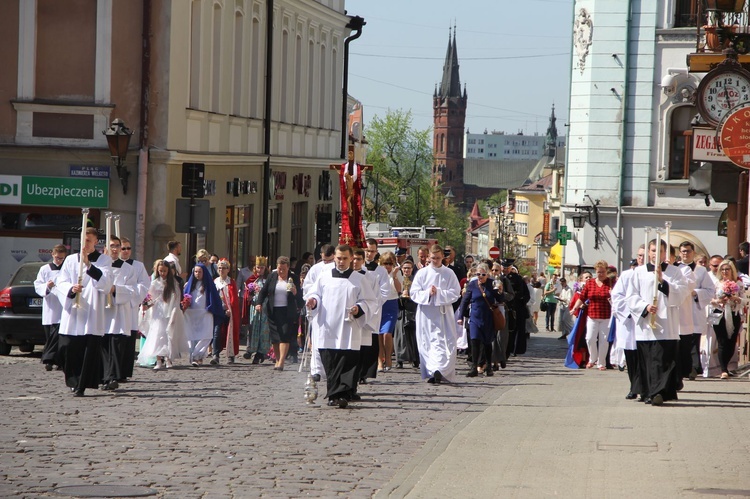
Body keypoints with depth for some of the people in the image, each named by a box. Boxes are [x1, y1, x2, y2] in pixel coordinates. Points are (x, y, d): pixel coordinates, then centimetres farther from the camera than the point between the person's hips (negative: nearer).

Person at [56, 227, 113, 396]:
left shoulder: (104, 260, 5)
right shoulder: (71, 260, 13)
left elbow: (106, 284, -9)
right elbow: (61, 282, 10)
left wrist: (88, 265, -18)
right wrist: (71, 289, -13)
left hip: (92, 313, -2)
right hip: (72, 312, 2)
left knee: (90, 349, -8)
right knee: (66, 347, -4)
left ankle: (81, 385, -2)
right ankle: (73, 380, 16)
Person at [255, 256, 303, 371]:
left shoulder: (293, 278, 0)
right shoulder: (272, 277, 6)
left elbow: (300, 296, 1)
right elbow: (264, 291, 9)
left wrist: (295, 292, -21)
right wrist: (259, 303, -5)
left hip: (287, 313, -3)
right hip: (273, 312, 3)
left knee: (284, 336, -12)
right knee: (274, 338, 4)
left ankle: (281, 362, -15)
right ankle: (277, 360, 16)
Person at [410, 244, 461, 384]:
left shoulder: (449, 274, 4)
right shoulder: (422, 273, 6)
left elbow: (455, 294, -2)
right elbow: (414, 293, 2)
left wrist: (438, 293, -14)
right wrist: (428, 293, -15)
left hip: (443, 314, -1)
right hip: (426, 314, 1)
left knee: (441, 343, -10)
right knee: (426, 344, 1)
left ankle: (438, 370, -17)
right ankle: (431, 373, 6)